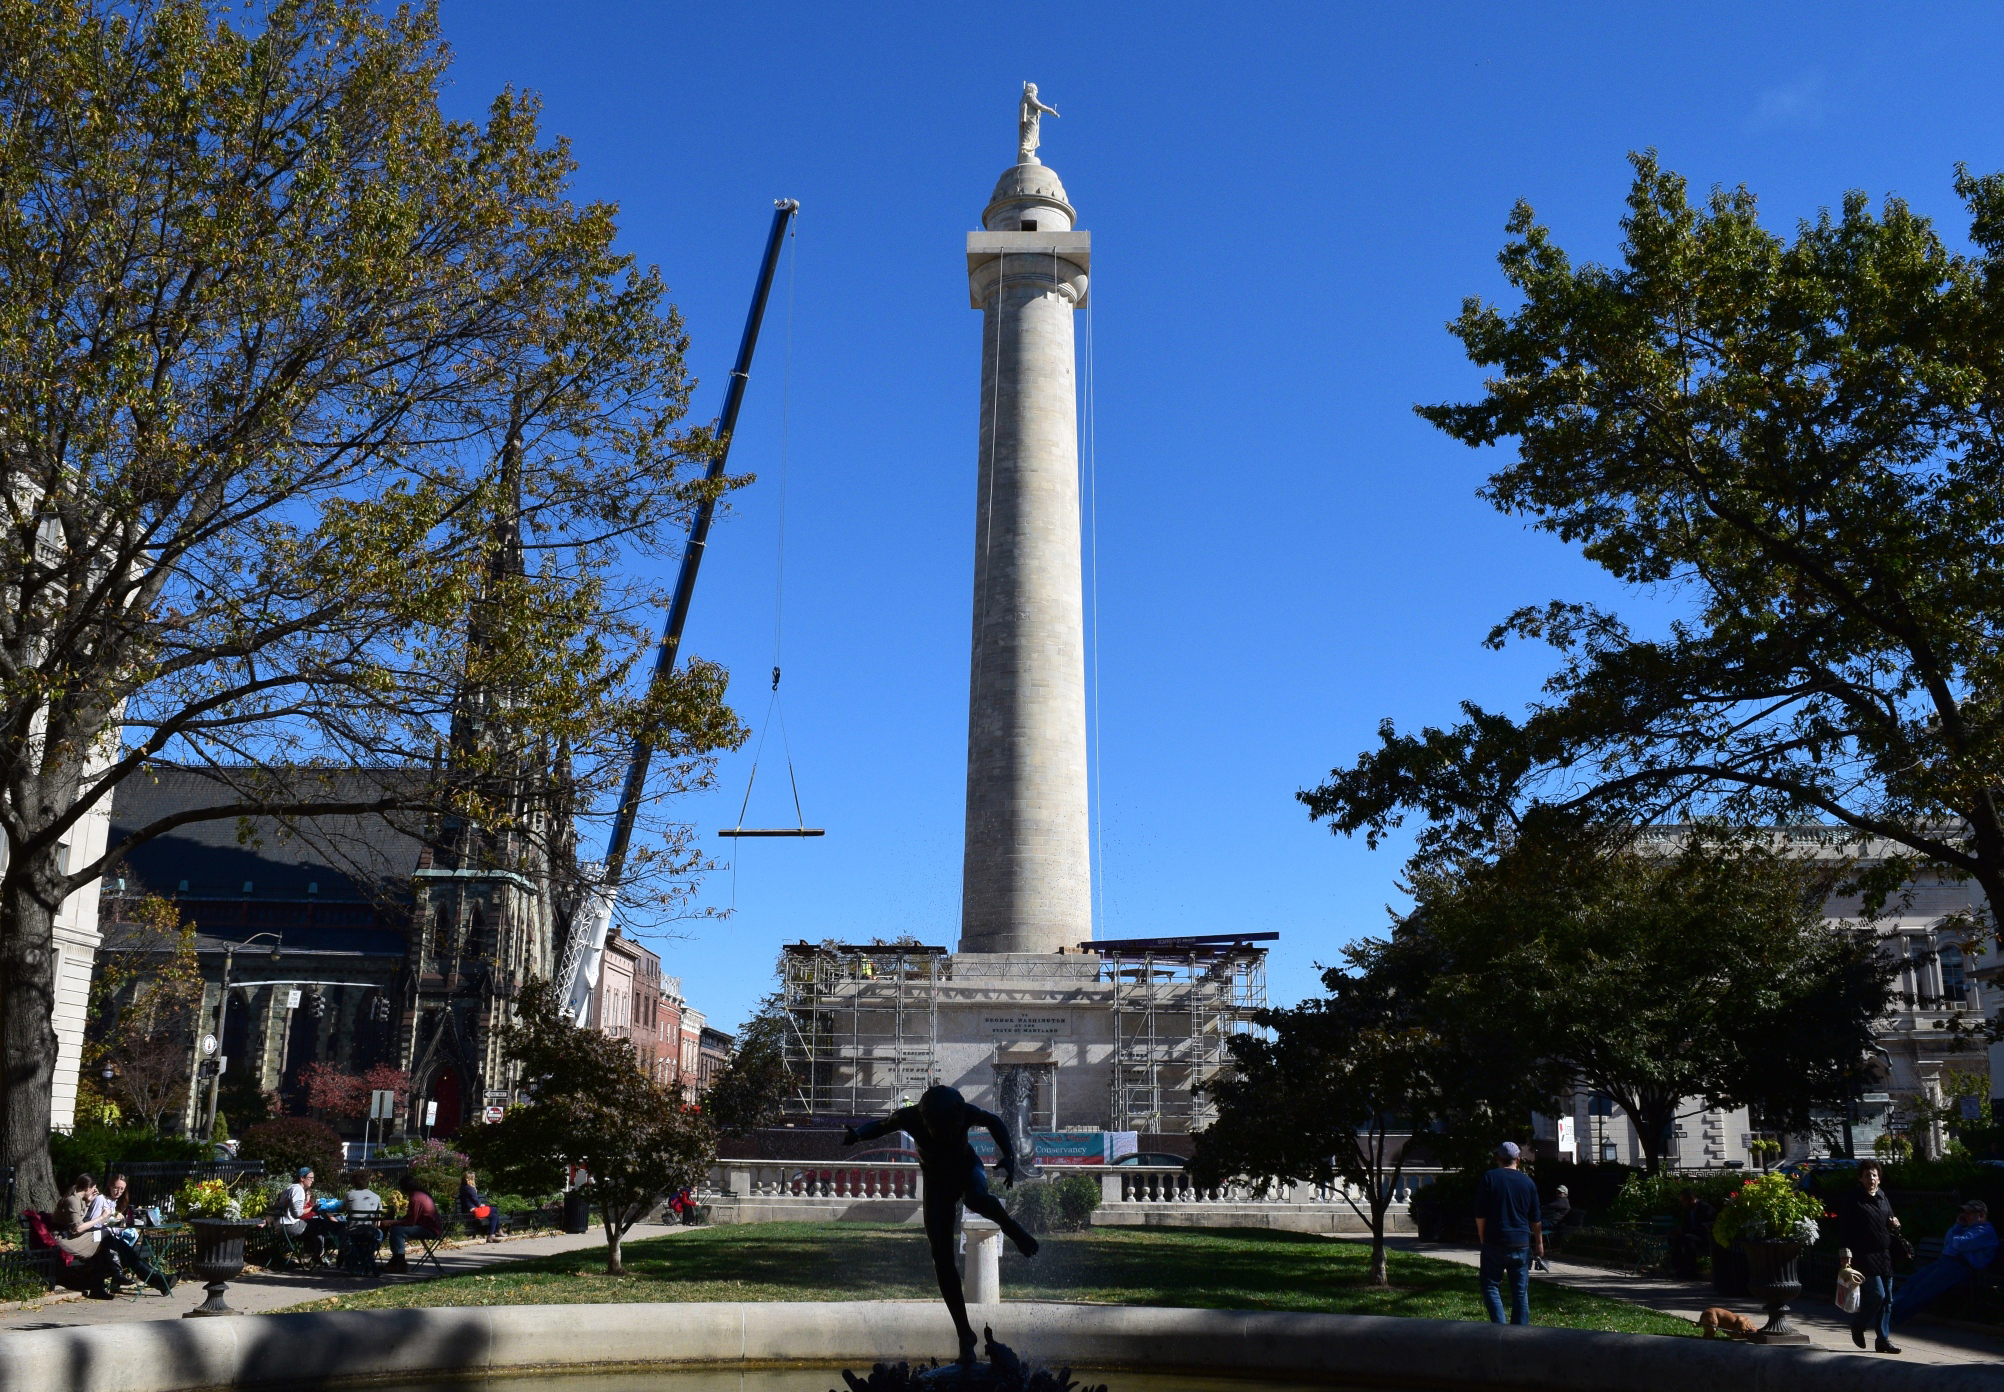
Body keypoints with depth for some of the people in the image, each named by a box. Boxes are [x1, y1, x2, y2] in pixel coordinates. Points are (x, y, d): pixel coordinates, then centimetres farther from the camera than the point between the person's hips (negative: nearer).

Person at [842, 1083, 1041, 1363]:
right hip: (936, 1181, 1)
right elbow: (881, 1125, -11)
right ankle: (965, 1334, 3)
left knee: (976, 1198, -39)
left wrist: (1008, 1156, -23)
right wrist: (856, 1134, -31)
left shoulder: (965, 1113, -32)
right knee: (942, 1259, -8)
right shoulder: (909, 1117, -31)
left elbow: (994, 1122, -11)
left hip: (967, 1168, -1)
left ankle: (1011, 1228, -6)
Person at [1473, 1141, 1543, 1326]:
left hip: (1495, 1243, -3)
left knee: (1490, 1286, 5)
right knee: (1521, 1291, 9)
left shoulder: (1489, 1178, -5)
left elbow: (1480, 1214, -6)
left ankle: (1499, 1326, -10)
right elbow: (1535, 1219, 12)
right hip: (1521, 1244, 3)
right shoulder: (1528, 1182, 5)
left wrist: (1482, 1238, 6)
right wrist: (1539, 1243, 23)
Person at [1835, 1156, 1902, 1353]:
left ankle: (1884, 1339, 15)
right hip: (1865, 1254, -7)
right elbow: (1844, 1228, -9)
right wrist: (1847, 1253, -15)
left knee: (1887, 1298, 7)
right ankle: (1857, 1326, 10)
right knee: (1877, 1293, -13)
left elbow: (1889, 1221, 26)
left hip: (1885, 1254, 7)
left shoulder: (1882, 1196, 14)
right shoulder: (1851, 1198, -6)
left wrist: (1895, 1225, 2)